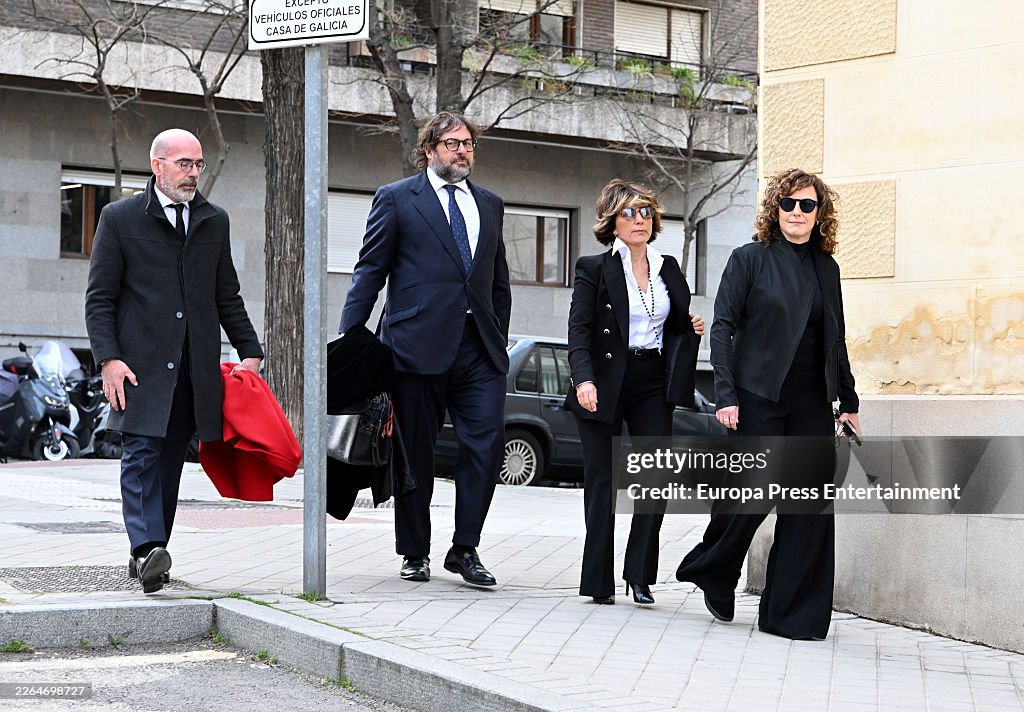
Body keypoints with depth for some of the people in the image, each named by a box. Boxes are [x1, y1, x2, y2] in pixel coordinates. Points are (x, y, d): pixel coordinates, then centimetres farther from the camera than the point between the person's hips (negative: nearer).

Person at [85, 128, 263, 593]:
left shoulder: (214, 222, 16)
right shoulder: (120, 218, 3)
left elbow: (227, 296, 21)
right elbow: (100, 298, 1)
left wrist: (249, 350, 11)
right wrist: (108, 359, -10)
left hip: (197, 368, 4)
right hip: (141, 364, -4)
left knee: (170, 460, 4)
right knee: (142, 454, -14)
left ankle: (148, 553, 10)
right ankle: (146, 548, -22)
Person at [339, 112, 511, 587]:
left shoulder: (489, 205, 18)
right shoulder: (397, 199, 4)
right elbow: (369, 272, 2)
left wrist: (499, 339, 15)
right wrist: (348, 339, -4)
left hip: (478, 350, 4)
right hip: (419, 346, -4)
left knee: (487, 445, -6)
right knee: (415, 455, 4)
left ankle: (464, 549, 6)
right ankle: (414, 554, 16)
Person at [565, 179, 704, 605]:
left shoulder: (668, 268, 12)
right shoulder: (594, 269, -2)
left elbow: (676, 328, 22)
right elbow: (579, 331, -10)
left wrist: (693, 329, -2)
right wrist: (583, 379, -25)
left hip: (652, 386, 4)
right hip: (603, 387, -4)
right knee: (601, 479, 2)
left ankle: (640, 576, 4)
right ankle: (598, 581, 8)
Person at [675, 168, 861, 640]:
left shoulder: (826, 269, 13)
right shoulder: (750, 259, 0)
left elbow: (836, 341, 19)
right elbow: (722, 327, -3)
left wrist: (848, 401, 14)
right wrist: (725, 395, -12)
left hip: (811, 405, 4)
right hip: (758, 399, -4)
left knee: (811, 507, -1)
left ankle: (793, 614, 6)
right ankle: (713, 573, 22)